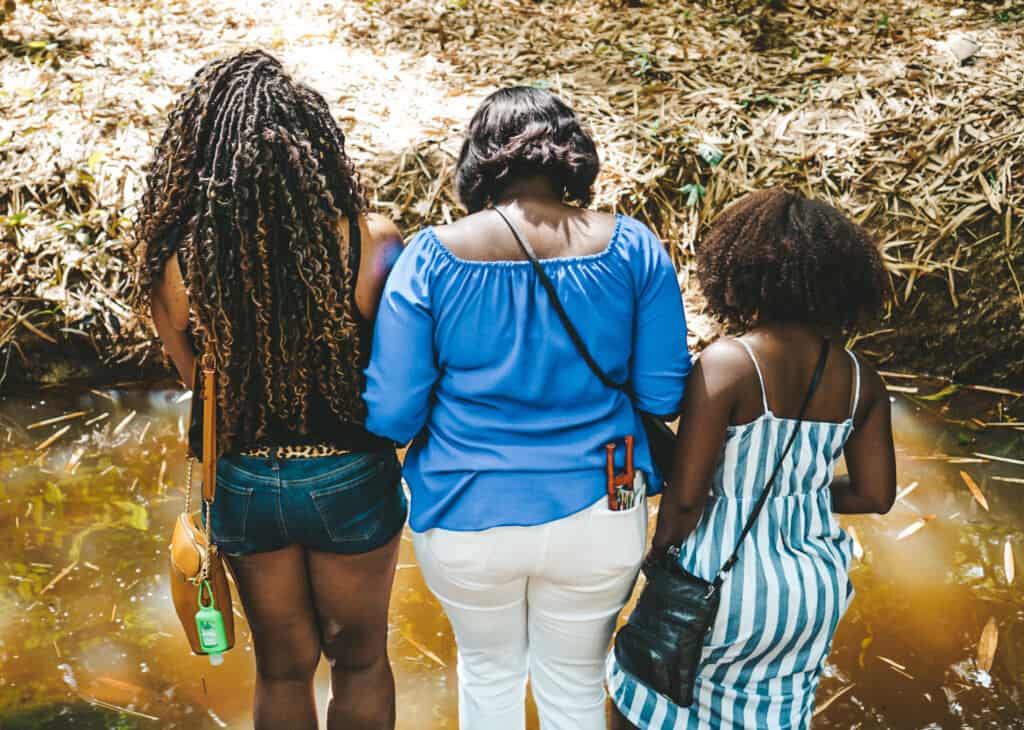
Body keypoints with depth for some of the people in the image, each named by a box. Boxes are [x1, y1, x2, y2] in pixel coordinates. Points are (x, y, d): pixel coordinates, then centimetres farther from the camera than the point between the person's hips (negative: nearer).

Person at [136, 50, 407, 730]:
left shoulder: (177, 265, -18)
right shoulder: (371, 243, -22)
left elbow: (199, 381, -5)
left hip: (244, 487, 2)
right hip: (349, 479, -1)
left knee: (283, 667, 24)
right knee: (360, 659, 23)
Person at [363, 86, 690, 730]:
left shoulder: (432, 256, -13)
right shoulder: (632, 247, -10)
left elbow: (390, 416, -12)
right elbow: (664, 395, -5)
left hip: (467, 521, 0)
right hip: (596, 519, 1)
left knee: (488, 671, 28)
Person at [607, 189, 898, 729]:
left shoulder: (726, 364, -22)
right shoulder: (860, 378, -5)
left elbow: (685, 496, -20)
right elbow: (876, 496, 2)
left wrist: (659, 557, -2)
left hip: (726, 581, -5)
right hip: (815, 585, 5)